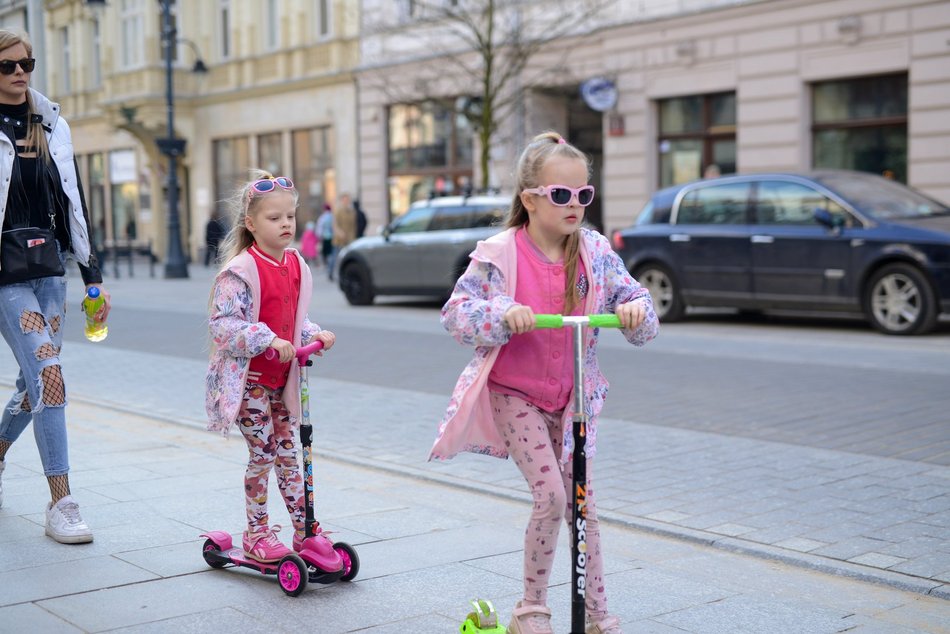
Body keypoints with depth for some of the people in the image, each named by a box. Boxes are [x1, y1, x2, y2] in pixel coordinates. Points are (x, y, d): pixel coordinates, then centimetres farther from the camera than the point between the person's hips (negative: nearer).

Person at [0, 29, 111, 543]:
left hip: (48, 269, 5)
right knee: (48, 375, -15)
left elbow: (73, 203, 13)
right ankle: (61, 504, -10)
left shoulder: (54, 126, 10)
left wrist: (92, 274, 11)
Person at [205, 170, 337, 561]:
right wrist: (268, 341, -29)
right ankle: (257, 534, 14)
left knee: (287, 454, 12)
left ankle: (305, 530, 19)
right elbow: (222, 323, -21)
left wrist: (314, 336, -3)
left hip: (282, 378, 6)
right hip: (248, 379, -6)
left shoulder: (297, 266, 6)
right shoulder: (240, 270, -16)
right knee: (263, 455, -1)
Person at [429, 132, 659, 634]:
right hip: (513, 392, -4)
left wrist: (636, 310, -27)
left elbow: (634, 297, -3)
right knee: (551, 495, -15)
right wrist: (503, 314, -36)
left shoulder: (595, 252, -5)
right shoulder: (499, 254, -16)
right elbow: (456, 312, -18)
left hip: (569, 397, 4)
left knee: (582, 503, 7)